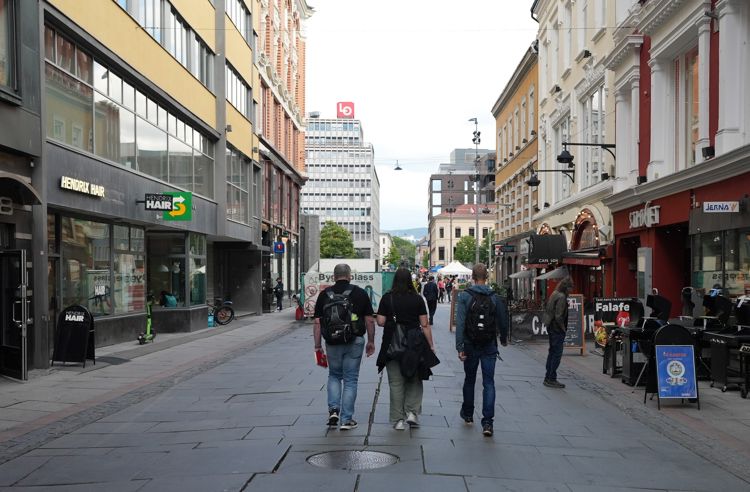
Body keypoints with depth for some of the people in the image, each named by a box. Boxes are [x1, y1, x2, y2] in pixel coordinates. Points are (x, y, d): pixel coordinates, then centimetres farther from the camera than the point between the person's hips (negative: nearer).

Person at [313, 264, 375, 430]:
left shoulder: (325, 294, 2)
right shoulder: (360, 293, 0)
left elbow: (317, 322, 0)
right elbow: (369, 320, 0)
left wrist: (317, 344, 6)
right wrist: (371, 341, 10)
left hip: (332, 342, 1)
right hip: (354, 341, -1)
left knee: (334, 376, 21)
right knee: (350, 380, 8)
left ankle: (334, 409, 5)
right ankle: (347, 420, 8)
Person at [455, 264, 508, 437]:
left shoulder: (464, 296, -7)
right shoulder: (495, 297, -2)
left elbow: (460, 323, -14)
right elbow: (503, 321, 4)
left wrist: (459, 347, -13)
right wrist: (504, 339, 23)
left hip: (470, 346, 0)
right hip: (489, 346, 0)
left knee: (469, 380, 18)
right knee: (489, 383, 0)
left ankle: (468, 414, 34)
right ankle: (487, 421, -11)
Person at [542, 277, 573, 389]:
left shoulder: (554, 294, 9)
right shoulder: (561, 297, -19)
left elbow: (547, 310, 16)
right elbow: (558, 316, -24)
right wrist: (563, 328, -10)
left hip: (551, 328, 10)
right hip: (557, 329, -10)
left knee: (552, 352, 16)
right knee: (557, 354, -3)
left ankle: (548, 378, 23)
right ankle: (552, 379, 0)